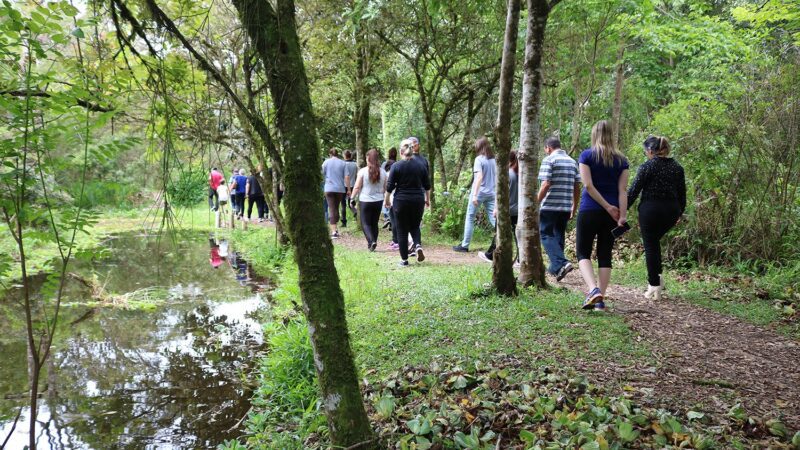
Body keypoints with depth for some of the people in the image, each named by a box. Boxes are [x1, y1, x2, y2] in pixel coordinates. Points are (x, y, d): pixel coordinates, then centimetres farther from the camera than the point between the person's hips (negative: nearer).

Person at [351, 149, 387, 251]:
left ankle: (371, 241, -16)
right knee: (374, 223, 13)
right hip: (378, 201, 4)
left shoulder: (362, 171, -10)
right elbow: (385, 189, 9)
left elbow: (357, 187, -9)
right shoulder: (382, 172, 2)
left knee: (365, 223, 3)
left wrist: (352, 198, 2)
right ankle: (372, 244, 17)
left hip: (365, 201, -4)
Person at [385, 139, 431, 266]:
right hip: (418, 200, 3)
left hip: (401, 201, -2)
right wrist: (427, 199, 20)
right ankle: (418, 245, -10)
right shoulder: (421, 165, 3)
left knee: (402, 230, 6)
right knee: (415, 226, 19)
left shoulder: (396, 166, -6)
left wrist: (386, 200, 8)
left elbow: (390, 186, -5)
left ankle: (404, 259, 7)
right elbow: (427, 185, 8)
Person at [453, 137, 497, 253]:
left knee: (470, 218, 6)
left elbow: (479, 177, -19)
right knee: (493, 218, 3)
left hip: (479, 192, -5)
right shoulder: (493, 159, 9)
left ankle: (465, 245, 11)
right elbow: (496, 177, 12)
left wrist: (474, 195, -23)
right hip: (491, 193, 5)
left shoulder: (479, 159, -9)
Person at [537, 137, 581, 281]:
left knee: (546, 235, -1)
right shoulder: (572, 161, 14)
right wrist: (574, 207, 19)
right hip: (566, 207, 7)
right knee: (559, 235, 15)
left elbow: (546, 185, -15)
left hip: (550, 206, -6)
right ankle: (555, 268, 21)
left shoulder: (549, 160, -6)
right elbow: (577, 187, 13)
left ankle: (561, 264, -19)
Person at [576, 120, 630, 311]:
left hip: (589, 211, -3)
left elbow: (588, 185, -11)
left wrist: (608, 207, -9)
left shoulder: (587, 155, -2)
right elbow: (622, 190, -1)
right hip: (611, 214, 3)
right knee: (605, 255, 9)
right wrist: (622, 216, -5)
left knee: (583, 253, 4)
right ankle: (600, 299, 8)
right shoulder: (621, 160, 6)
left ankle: (593, 289, -19)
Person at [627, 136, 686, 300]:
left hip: (650, 210, -5)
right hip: (671, 212, 5)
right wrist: (680, 212, 23)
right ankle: (657, 275, 15)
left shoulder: (647, 166, -8)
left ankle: (654, 285, 4)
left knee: (650, 246, 3)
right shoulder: (677, 167, 7)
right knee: (654, 240, 25)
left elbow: (634, 190, -9)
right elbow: (682, 193, 12)